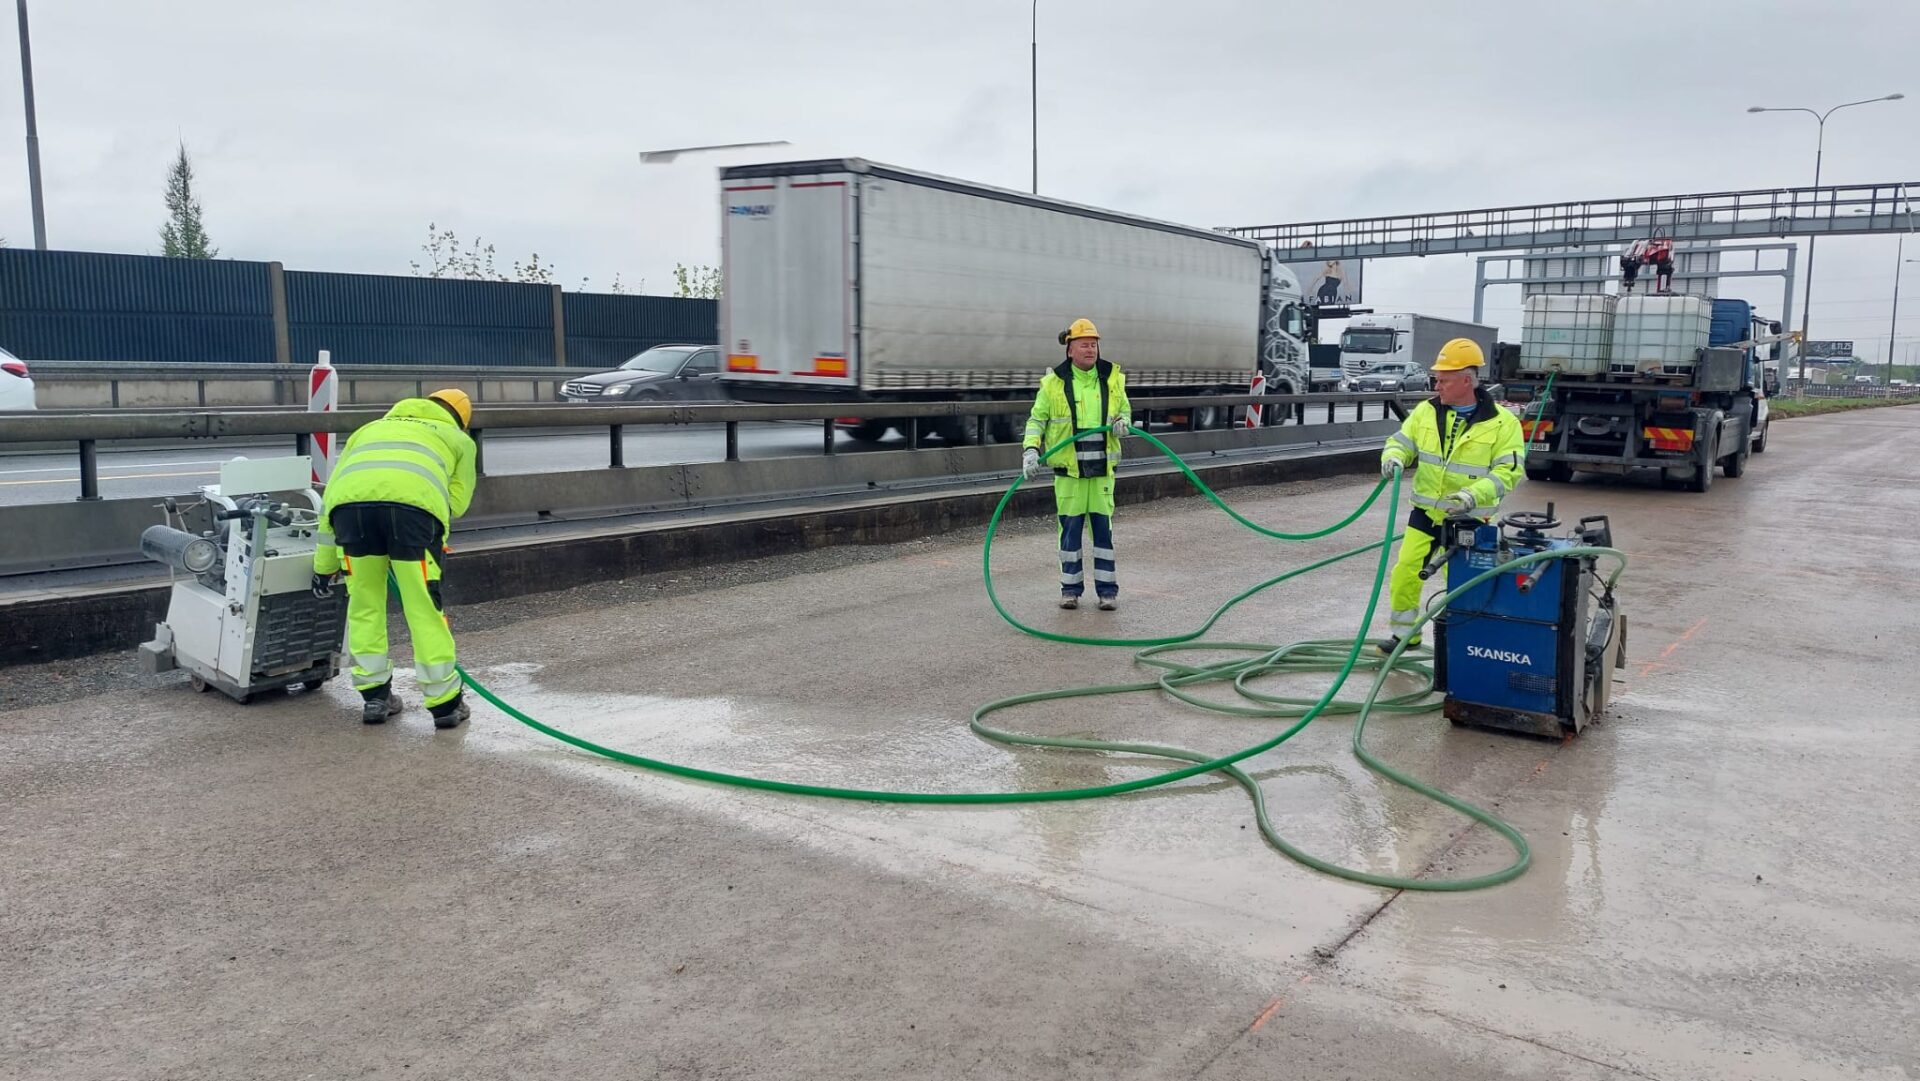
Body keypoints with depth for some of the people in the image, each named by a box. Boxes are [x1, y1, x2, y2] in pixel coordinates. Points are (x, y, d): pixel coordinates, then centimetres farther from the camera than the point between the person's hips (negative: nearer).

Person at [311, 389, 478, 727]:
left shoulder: (372, 428, 42)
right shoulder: (458, 438, 35)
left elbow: (331, 497, 39)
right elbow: (456, 501, 21)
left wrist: (324, 564, 43)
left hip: (351, 502, 2)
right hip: (414, 503, -2)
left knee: (364, 603, 18)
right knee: (425, 607, 7)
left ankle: (374, 696, 26)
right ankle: (445, 703, 14)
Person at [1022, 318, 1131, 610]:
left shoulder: (1112, 378, 6)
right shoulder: (1054, 383, -2)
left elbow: (1124, 408, 20)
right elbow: (1037, 420, 3)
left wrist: (1121, 422, -3)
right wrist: (1031, 448, -12)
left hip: (1102, 468, 2)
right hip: (1068, 468, -2)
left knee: (1103, 527, 4)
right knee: (1070, 528, 3)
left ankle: (1107, 588, 12)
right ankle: (1071, 588, 15)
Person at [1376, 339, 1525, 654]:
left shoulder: (1502, 423, -11)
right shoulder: (1426, 411, 1)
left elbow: (1508, 471, -14)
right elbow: (1401, 442, 8)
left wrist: (1474, 494, -30)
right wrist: (1393, 459, -17)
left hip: (1467, 521, -4)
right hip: (1425, 514, 4)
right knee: (1405, 573, 2)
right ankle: (1405, 633, 22)